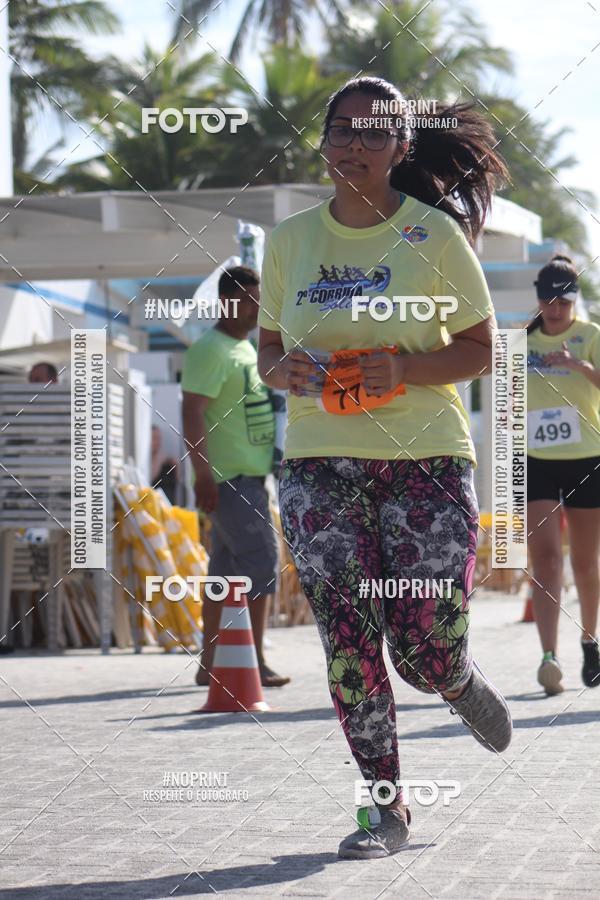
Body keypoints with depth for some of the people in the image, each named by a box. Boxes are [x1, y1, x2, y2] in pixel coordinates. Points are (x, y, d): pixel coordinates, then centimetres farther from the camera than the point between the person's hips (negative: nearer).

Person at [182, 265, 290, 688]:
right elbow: (193, 412, -19)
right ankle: (255, 661, -11)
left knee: (227, 567, 9)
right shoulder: (210, 349, -12)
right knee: (261, 559, -13)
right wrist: (203, 472, -24)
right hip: (229, 478, -9)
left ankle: (209, 664, 12)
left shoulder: (246, 347, 18)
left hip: (249, 475, 9)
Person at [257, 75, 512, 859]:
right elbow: (268, 353, 15)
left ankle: (464, 681, 31)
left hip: (426, 455, -2)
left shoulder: (434, 234, -1)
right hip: (321, 461, 2)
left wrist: (405, 368, -16)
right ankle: (387, 807, 9)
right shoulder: (290, 241, 8)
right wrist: (285, 369, -9)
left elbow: (480, 350, 2)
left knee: (427, 655, -6)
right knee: (348, 646, -4)